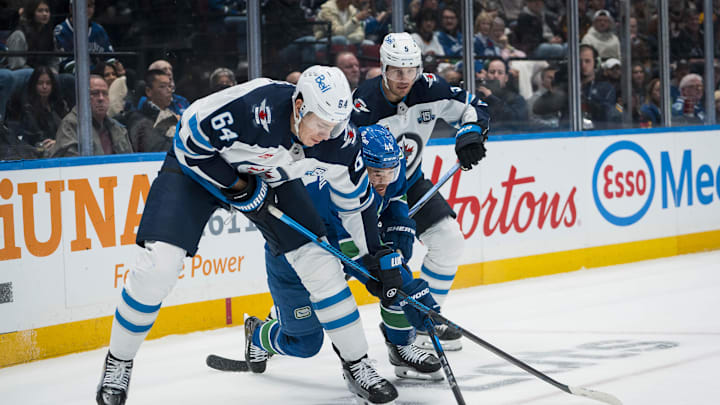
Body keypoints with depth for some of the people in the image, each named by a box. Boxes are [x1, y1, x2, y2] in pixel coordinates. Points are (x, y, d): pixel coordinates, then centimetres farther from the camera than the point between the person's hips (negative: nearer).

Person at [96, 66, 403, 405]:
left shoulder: (335, 142, -23)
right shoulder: (251, 107, -40)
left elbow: (357, 200, -6)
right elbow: (189, 138, -26)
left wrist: (379, 257, -3)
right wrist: (236, 186, -23)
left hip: (269, 176, 4)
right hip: (197, 163, -4)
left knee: (319, 263, -5)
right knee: (158, 266, -17)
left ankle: (357, 367, 9)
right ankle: (117, 365, 4)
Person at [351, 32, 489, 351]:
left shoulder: (429, 89, -14)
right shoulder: (364, 105, -29)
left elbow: (473, 107, 1)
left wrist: (471, 134, -21)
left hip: (409, 183, 5)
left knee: (448, 241, -5)